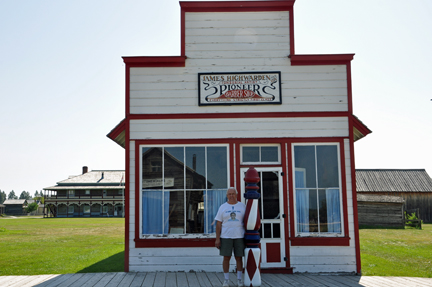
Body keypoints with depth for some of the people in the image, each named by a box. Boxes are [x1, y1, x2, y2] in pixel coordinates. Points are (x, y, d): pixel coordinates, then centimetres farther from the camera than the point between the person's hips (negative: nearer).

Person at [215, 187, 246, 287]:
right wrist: (217, 239, -4)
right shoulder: (223, 207, 3)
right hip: (226, 237, 0)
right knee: (226, 258, 2)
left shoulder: (242, 206, 3)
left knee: (239, 258, 4)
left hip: (239, 237, 0)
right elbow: (218, 223, 2)